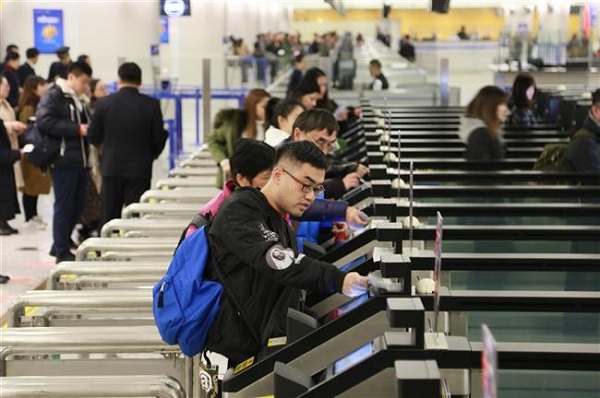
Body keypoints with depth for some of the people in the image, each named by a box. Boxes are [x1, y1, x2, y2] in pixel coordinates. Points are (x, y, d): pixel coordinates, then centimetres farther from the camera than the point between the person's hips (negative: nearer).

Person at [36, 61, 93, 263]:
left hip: (81, 161, 9)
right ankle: (62, 252, 5)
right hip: (64, 160, -9)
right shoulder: (53, 96, -8)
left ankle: (60, 245, 26)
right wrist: (77, 129, -21)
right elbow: (44, 121, -21)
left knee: (78, 205, 12)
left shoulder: (78, 100, 20)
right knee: (64, 207, -3)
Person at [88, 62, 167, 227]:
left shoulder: (104, 103, -4)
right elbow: (159, 138, -3)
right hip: (140, 170, -1)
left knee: (109, 217, 9)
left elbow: (94, 138, 2)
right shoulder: (151, 104, -7)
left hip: (111, 168, 1)